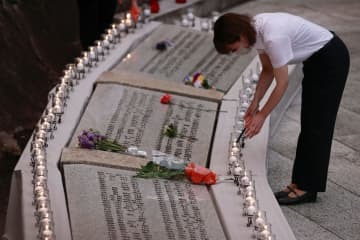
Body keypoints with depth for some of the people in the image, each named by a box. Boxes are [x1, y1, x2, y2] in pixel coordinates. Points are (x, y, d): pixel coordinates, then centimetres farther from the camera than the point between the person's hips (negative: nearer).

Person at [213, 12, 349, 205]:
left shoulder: (273, 37, -34)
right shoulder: (256, 30, -7)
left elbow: (282, 83, -25)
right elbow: (267, 70, 5)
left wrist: (262, 115, -16)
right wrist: (255, 103, -2)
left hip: (332, 60, -9)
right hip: (315, 60, 9)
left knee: (316, 126, -6)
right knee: (308, 124, 11)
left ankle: (307, 188, -1)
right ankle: (300, 182, 17)